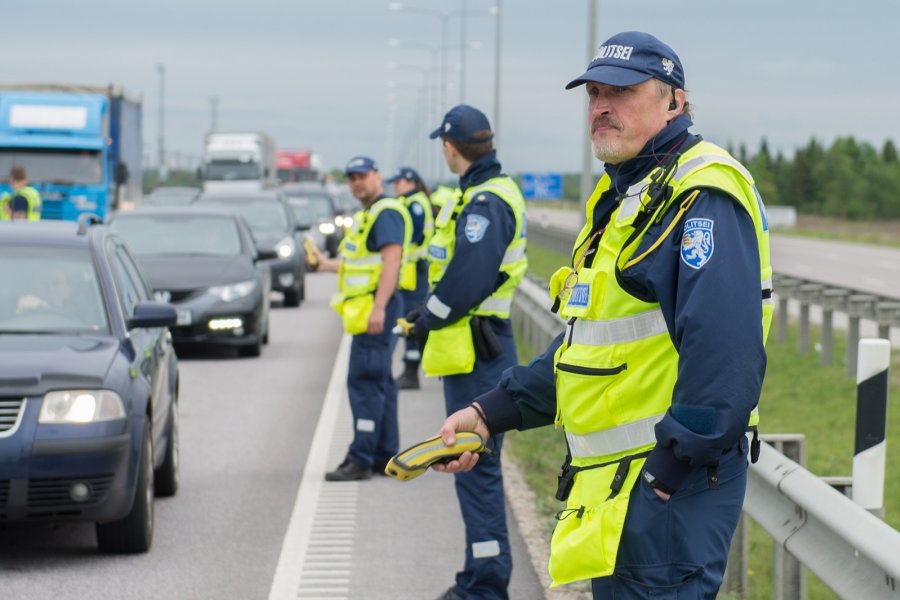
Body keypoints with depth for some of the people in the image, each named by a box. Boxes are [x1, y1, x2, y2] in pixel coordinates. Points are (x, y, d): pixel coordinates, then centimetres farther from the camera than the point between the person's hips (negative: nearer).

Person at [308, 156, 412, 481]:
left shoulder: (386, 213, -12)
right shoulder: (367, 215, 20)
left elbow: (391, 261, -22)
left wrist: (379, 308, -28)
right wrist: (326, 263, 35)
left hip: (376, 307, -11)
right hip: (366, 309, 11)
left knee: (364, 382, -12)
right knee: (379, 383, 13)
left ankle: (361, 460, -12)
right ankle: (385, 456, 19)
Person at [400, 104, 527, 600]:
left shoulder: (485, 202, -17)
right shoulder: (492, 193, 16)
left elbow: (467, 277, -26)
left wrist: (428, 318, -11)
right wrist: (430, 315, 10)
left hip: (476, 354, -11)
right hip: (475, 349, 11)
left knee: (476, 469, -7)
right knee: (475, 467, 16)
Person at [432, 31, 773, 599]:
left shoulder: (701, 196, -16)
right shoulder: (623, 195, 18)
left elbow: (724, 356, -25)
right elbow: (588, 341, 23)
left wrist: (668, 474, -23)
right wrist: (491, 412, 15)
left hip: (668, 482, -10)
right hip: (617, 485, 10)